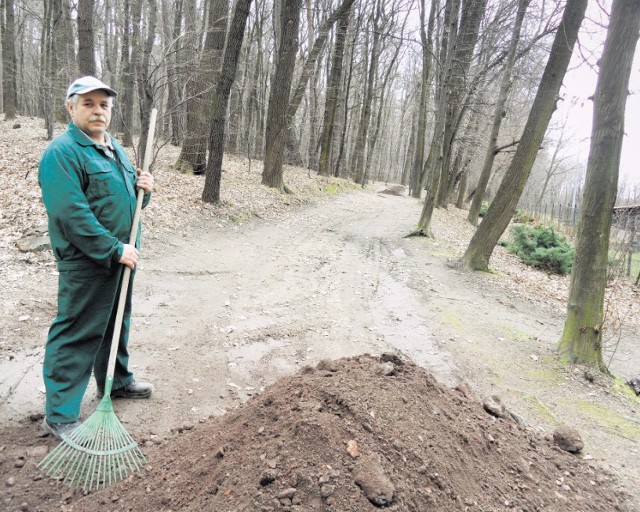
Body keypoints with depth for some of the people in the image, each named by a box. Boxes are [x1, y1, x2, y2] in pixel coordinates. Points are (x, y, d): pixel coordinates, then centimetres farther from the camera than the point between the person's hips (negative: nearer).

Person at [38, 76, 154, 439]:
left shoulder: (115, 149, 14)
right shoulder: (61, 153, -15)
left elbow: (128, 201, 21)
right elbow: (71, 215, -24)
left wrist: (143, 188, -2)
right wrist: (115, 249, -23)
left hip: (121, 258, 9)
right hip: (86, 264, -8)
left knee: (117, 324, 21)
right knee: (76, 334, -1)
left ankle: (117, 382, 40)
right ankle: (60, 415, 12)